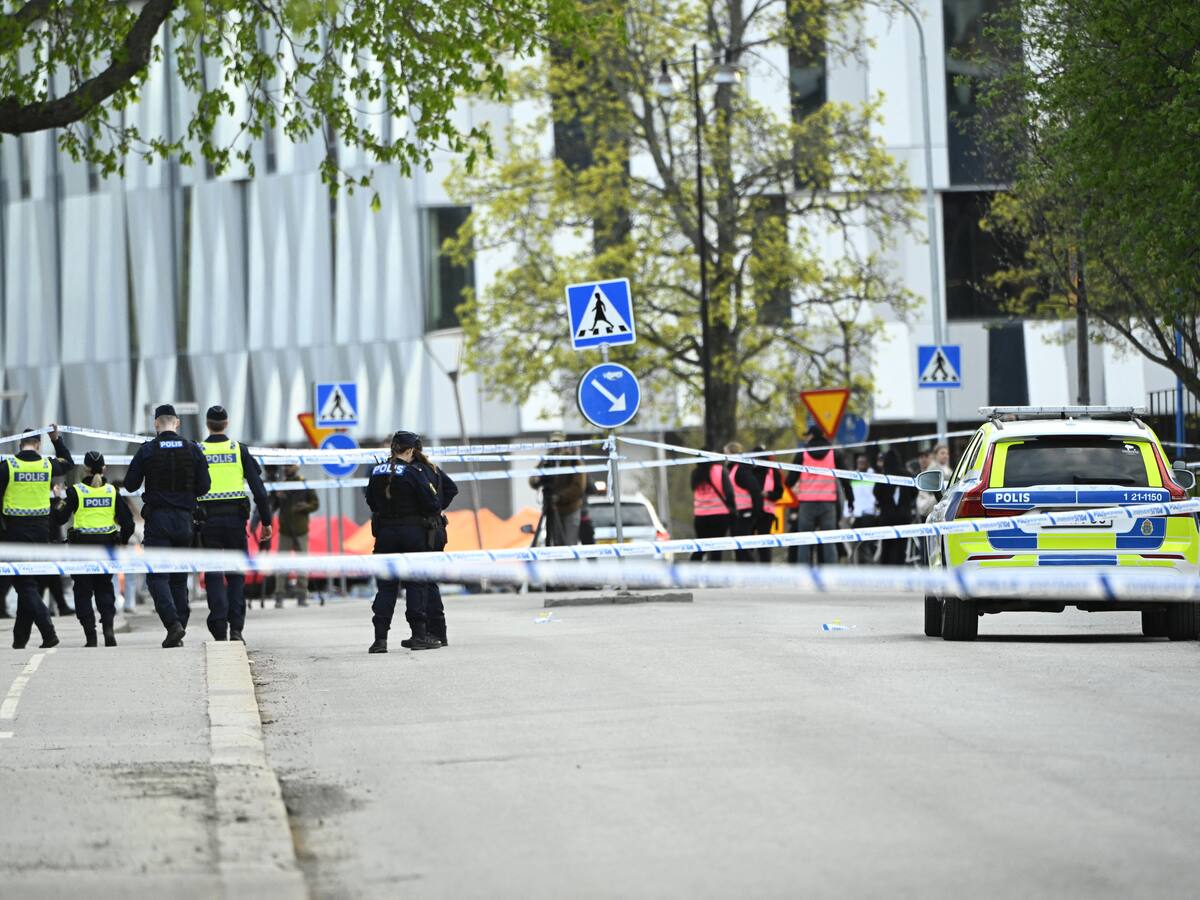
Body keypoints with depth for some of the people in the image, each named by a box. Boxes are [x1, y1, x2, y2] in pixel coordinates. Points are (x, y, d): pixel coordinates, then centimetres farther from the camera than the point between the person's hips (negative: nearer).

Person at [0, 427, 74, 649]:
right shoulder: (48, 464, 1)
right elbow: (69, 463, 23)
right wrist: (57, 439, 26)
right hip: (41, 528, 4)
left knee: (24, 583, -4)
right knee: (29, 581, 14)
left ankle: (48, 632, -19)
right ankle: (20, 638, 18)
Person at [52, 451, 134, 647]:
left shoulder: (76, 491, -7)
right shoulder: (112, 491, 1)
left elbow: (59, 519, -4)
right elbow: (127, 521, 0)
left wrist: (59, 505, 15)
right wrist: (122, 541, 16)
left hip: (82, 546, -2)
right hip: (107, 546, 2)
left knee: (83, 590, 7)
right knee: (104, 588, 16)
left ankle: (90, 636, -2)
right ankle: (108, 626, -6)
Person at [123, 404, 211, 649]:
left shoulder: (147, 450, -4)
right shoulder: (193, 450, 2)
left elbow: (130, 485, 0)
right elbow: (204, 487, 2)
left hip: (158, 518, -3)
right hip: (184, 519, 3)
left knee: (157, 576, -4)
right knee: (179, 577, 11)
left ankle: (173, 623, -24)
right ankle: (179, 631, 8)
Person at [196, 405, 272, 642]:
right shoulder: (239, 450, 3)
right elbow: (259, 489, -1)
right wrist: (266, 522, 4)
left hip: (208, 521, -1)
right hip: (235, 518, 1)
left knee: (213, 576, 3)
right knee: (236, 574, 10)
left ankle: (220, 631, -7)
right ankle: (236, 628, 0)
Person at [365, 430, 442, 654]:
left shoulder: (377, 472, 2)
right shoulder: (413, 473, -13)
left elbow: (371, 501, 13)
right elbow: (431, 505, -12)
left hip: (384, 533, 4)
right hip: (412, 533, -4)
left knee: (386, 585, 7)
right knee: (416, 584, 4)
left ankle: (380, 637, 2)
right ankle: (419, 635, 3)